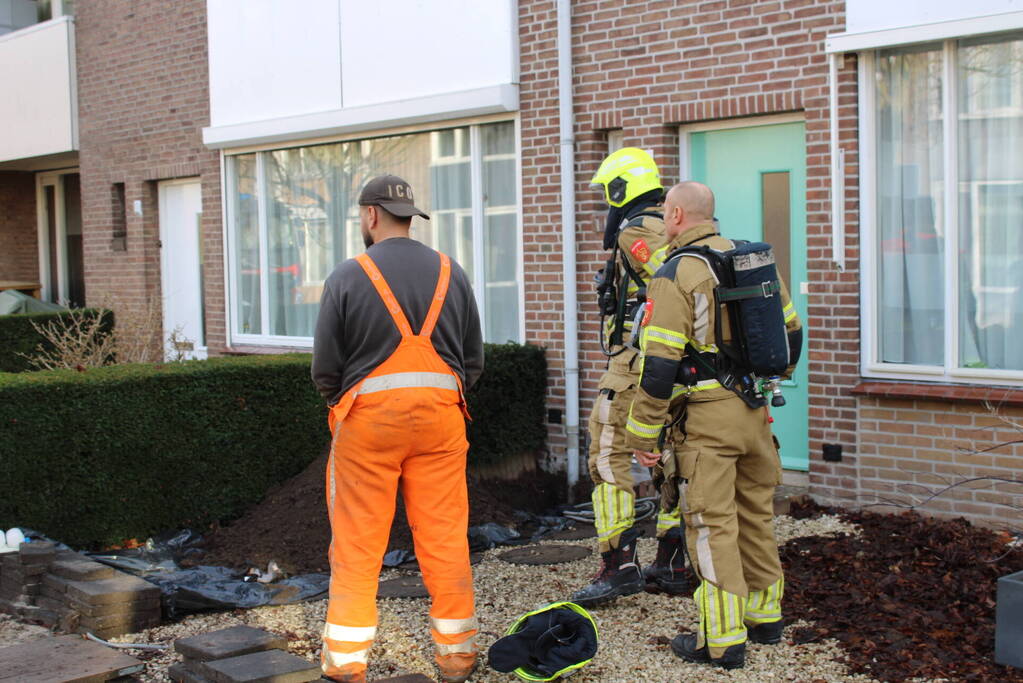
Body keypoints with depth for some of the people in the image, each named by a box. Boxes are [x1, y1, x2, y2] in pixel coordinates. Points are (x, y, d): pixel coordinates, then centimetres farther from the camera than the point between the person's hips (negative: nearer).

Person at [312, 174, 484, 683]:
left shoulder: (348, 277, -4)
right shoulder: (451, 274, 7)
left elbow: (325, 369, -2)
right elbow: (474, 360, 10)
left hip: (368, 418, -3)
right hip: (440, 420, 3)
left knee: (357, 545, 5)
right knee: (445, 540, 8)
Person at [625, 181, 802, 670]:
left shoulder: (675, 274, -12)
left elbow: (660, 364, -17)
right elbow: (790, 333, 19)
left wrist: (642, 432, -11)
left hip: (706, 416, -7)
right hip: (754, 411, 7)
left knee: (712, 525, -2)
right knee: (755, 514, 18)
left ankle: (723, 639, 2)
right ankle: (765, 615, 30)